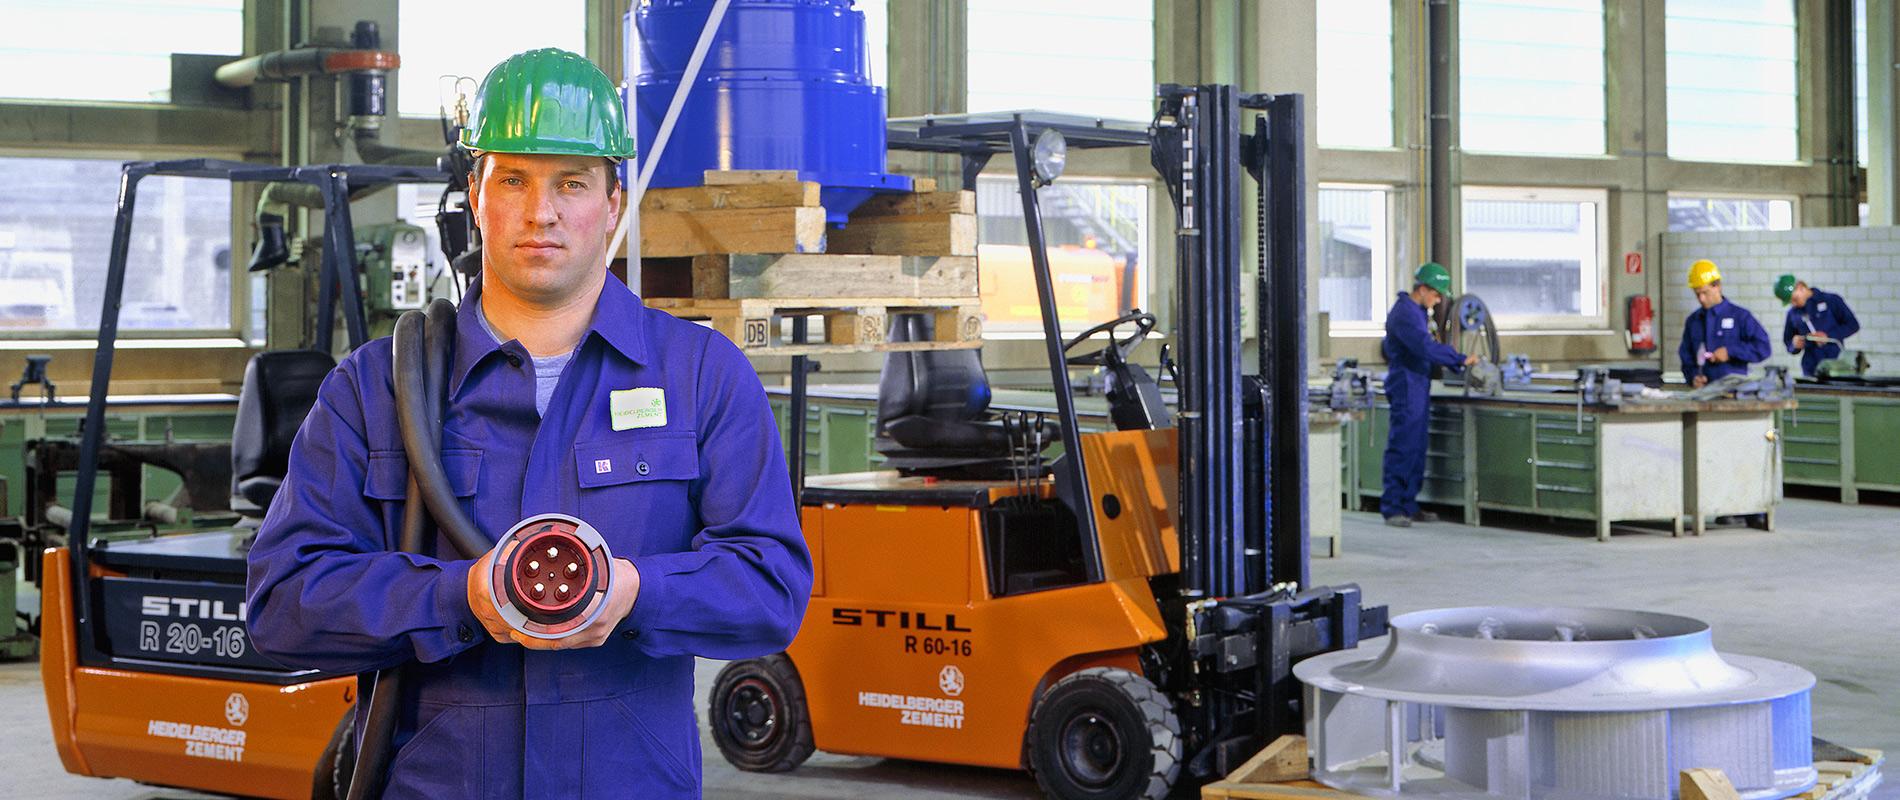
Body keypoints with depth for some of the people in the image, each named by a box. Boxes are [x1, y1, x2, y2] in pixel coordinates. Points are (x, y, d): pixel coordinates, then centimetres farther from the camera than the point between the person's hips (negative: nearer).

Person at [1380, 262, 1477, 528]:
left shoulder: (1417, 311, 17)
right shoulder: (1405, 313, -16)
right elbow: (1426, 347, -26)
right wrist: (1461, 359, -23)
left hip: (1418, 388, 10)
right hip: (1406, 388, -10)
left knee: (1417, 448, 11)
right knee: (1402, 448, -9)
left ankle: (1408, 505, 16)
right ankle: (1392, 508, -6)